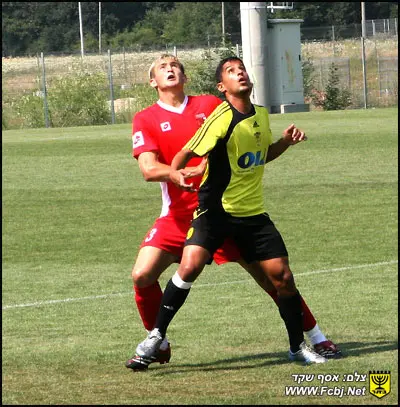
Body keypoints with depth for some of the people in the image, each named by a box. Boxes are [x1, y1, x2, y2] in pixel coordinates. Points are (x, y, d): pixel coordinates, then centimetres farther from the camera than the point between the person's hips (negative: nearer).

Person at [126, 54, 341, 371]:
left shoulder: (211, 105, 6)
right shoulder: (146, 120, 1)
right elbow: (149, 169, -13)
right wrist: (194, 170, -27)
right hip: (179, 214, 0)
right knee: (142, 275, -16)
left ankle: (317, 339, 11)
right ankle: (158, 345, 6)